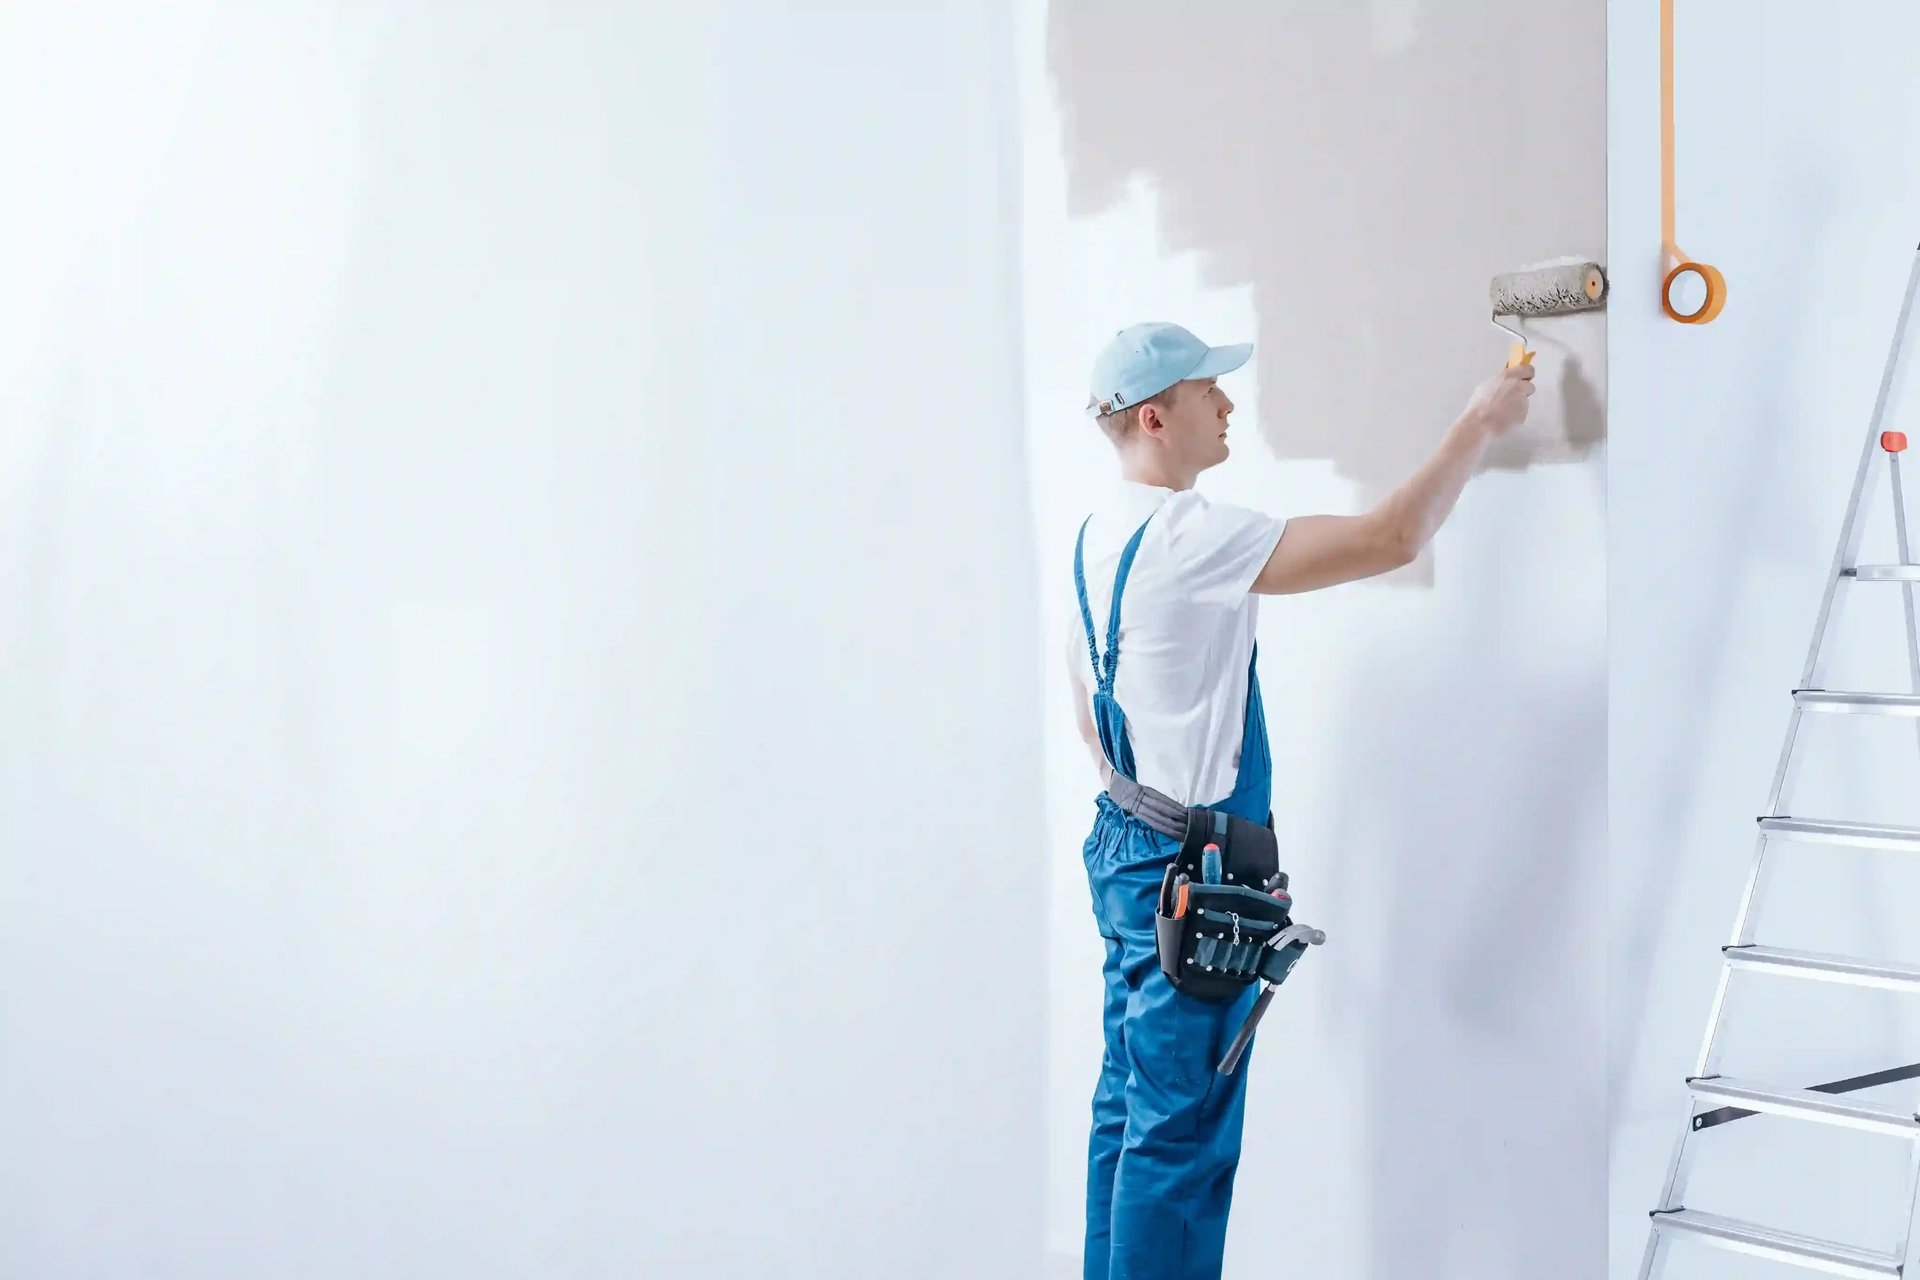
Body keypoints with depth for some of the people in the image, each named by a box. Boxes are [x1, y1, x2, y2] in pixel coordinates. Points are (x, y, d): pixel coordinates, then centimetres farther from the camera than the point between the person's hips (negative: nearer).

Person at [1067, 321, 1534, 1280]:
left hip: (1129, 849, 10)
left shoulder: (1100, 533, 10)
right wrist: (1481, 422, -12)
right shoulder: (1189, 536, -21)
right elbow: (1391, 539, -24)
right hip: (1189, 875, -10)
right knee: (1182, 1131, -3)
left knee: (1130, 1109, 16)